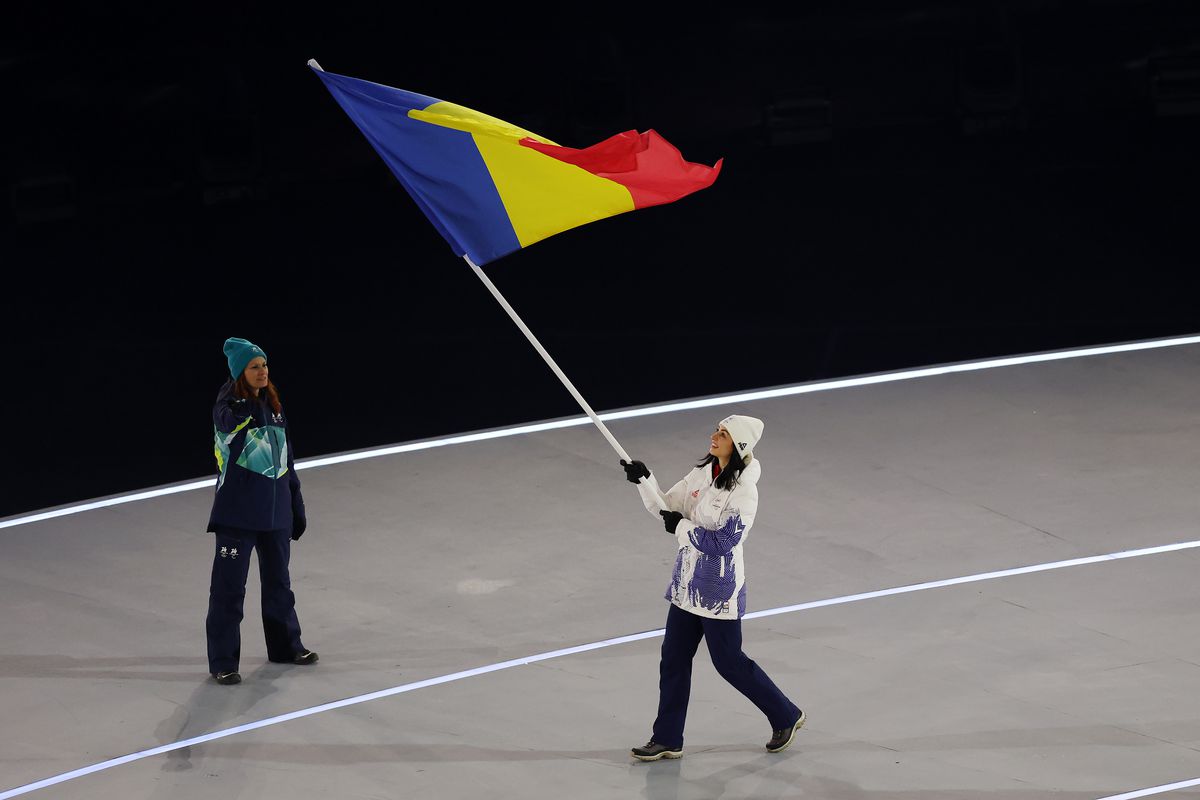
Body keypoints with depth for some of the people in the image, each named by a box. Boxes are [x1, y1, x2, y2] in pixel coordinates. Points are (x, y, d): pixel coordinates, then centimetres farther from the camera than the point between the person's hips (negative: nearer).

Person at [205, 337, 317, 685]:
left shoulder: (273, 405, 9)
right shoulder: (228, 406, -9)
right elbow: (234, 421, -33)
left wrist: (297, 505, 17)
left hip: (276, 508, 6)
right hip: (238, 510, -6)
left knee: (278, 579, 19)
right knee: (230, 584, -3)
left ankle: (285, 646, 35)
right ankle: (222, 661, 3)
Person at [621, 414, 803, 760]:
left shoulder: (743, 490, -21)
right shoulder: (703, 473, 2)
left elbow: (722, 542, -25)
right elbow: (667, 508, 7)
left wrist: (681, 528, -17)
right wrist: (645, 481, -7)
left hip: (720, 586, -7)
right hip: (688, 581, 7)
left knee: (728, 661, 4)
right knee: (673, 657, 9)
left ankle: (786, 716, 25)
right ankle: (667, 739, 18)